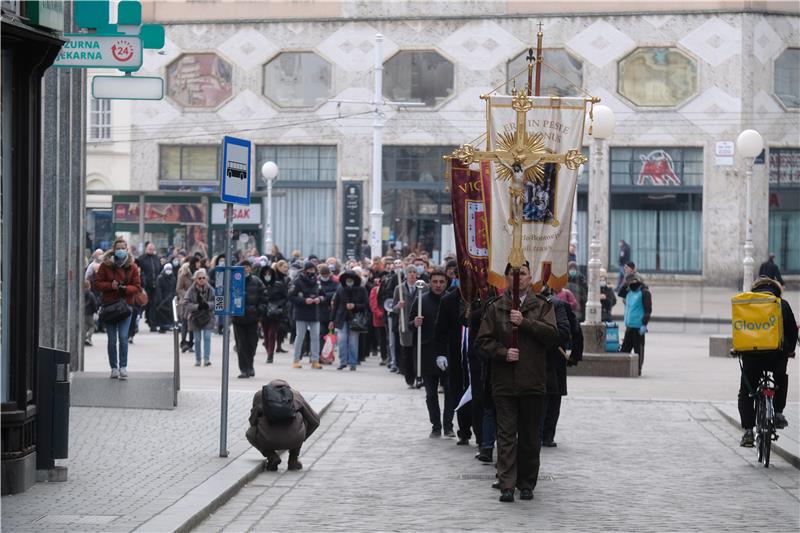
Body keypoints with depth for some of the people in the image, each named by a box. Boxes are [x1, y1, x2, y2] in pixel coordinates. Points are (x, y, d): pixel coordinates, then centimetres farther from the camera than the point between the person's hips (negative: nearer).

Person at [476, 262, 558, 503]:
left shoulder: (542, 306, 5)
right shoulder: (496, 307, 6)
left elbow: (552, 334, -8)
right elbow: (484, 339, 4)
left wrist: (525, 322, -16)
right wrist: (503, 353, -12)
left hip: (533, 381, 0)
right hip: (504, 381, 0)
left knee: (530, 436, 7)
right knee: (506, 434, -4)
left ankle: (527, 484, 17)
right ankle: (506, 485, -6)